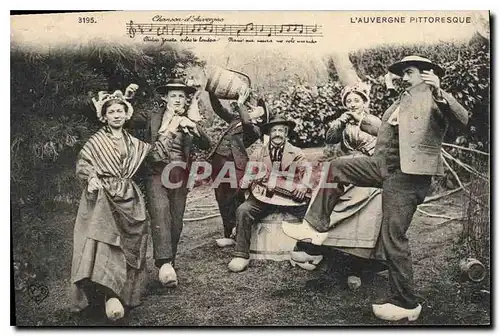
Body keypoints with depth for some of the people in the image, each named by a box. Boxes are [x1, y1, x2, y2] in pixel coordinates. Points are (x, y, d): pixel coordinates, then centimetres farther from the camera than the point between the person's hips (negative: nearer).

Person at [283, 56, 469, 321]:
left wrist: (439, 93, -35)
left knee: (393, 237, -8)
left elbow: (463, 119, -21)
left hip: (408, 174, -8)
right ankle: (316, 227, 12)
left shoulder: (437, 99, -2)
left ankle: (407, 304, 6)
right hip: (384, 165, 8)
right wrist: (358, 117, 17)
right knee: (336, 167, 7)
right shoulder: (404, 100, 21)